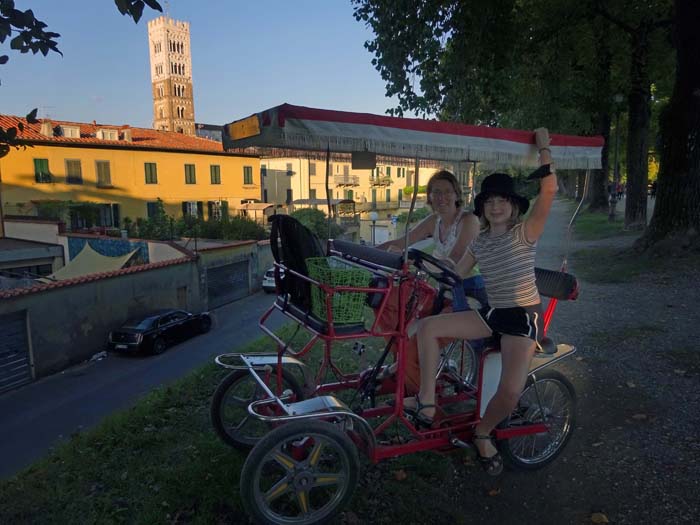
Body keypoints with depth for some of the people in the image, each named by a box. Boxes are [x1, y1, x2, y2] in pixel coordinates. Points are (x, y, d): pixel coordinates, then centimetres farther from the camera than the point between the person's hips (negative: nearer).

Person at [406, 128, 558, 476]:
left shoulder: (525, 233, -6)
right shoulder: (479, 243, 9)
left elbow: (549, 190, -18)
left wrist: (544, 148, -13)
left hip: (523, 317, -5)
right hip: (492, 314, 5)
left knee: (511, 391, -23)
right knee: (427, 327, -12)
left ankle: (482, 433, 10)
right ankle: (426, 404, -7)